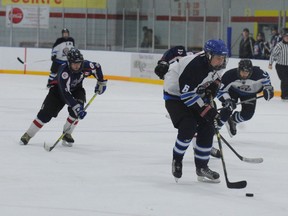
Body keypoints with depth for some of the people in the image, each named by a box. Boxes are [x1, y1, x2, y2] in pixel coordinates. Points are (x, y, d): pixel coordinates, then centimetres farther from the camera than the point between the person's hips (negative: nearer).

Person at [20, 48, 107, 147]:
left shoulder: (86, 65, -26)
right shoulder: (64, 72, -39)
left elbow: (97, 67, -1)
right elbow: (65, 94, -41)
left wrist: (101, 82, 2)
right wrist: (76, 107, -47)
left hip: (76, 89, 4)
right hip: (58, 89, -3)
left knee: (76, 112, -24)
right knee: (46, 113, -12)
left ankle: (67, 134, -6)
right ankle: (27, 135, -1)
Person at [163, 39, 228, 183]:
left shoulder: (216, 63, -11)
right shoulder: (194, 66, -35)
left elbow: (215, 77, 13)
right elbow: (186, 95, -32)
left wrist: (211, 91, -5)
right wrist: (206, 110, -30)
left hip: (195, 94, 8)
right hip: (175, 95, -8)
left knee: (207, 128, -1)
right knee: (188, 126, -24)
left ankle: (201, 167, 11)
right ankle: (177, 159, 1)